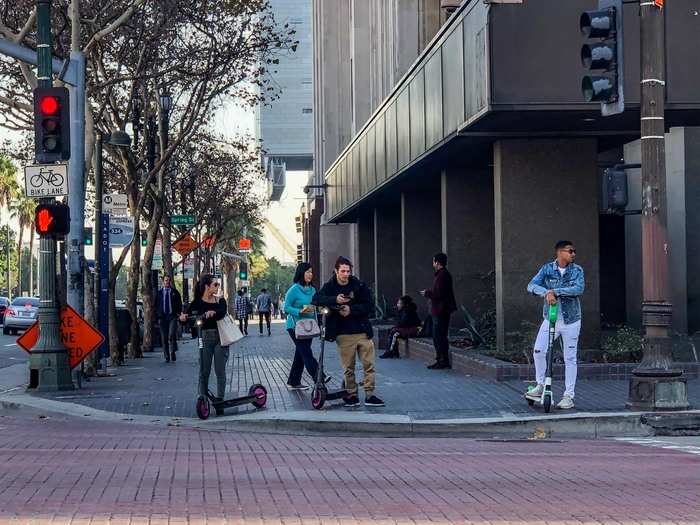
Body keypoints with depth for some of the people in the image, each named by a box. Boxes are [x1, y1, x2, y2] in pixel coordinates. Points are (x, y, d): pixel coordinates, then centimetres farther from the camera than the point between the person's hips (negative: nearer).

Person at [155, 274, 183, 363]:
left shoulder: (175, 292, 10)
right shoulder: (159, 293, 11)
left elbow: (179, 304, 12)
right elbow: (156, 305, 13)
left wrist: (178, 313, -2)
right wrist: (158, 316, 3)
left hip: (172, 316, -2)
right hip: (162, 317, 2)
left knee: (172, 335, -19)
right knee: (164, 337, 2)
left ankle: (172, 353, -6)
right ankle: (167, 357, 8)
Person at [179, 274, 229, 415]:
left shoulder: (220, 301, 3)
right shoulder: (198, 302, 1)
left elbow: (222, 312, -17)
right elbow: (188, 313, -7)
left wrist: (213, 313, -38)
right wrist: (183, 317, -31)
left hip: (221, 337, 1)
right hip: (205, 337, -1)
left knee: (220, 371, 0)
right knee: (204, 371, 3)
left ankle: (219, 400, 6)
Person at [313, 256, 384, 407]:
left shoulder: (359, 285, 1)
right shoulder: (330, 286, 2)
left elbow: (369, 306, -2)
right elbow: (316, 299, -11)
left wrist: (351, 310, -16)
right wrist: (335, 300, -25)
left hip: (362, 332, 1)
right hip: (344, 334, 0)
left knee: (369, 365, -1)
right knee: (348, 368, 4)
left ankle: (369, 395, 6)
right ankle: (351, 395, 14)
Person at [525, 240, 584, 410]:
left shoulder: (577, 270, -2)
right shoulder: (547, 269, 0)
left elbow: (579, 288, -20)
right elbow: (532, 285, -11)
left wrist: (555, 291, -25)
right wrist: (546, 292, -31)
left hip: (571, 320, -1)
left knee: (570, 358, 2)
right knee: (538, 351, -7)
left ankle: (568, 396, 10)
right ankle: (540, 386, 14)